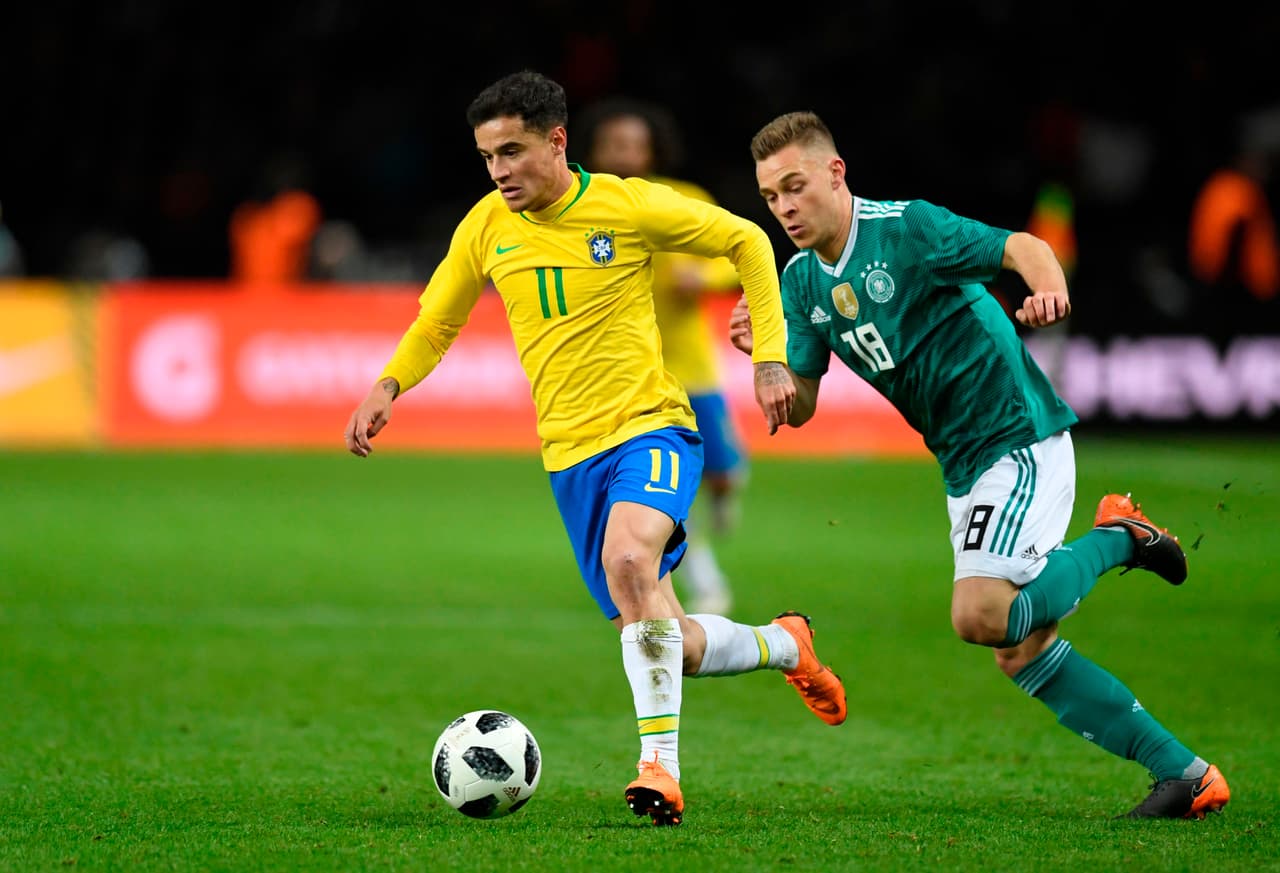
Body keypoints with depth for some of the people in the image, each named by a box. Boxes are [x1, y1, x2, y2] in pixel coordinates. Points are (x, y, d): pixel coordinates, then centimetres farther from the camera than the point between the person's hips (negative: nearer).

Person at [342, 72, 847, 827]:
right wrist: (389, 386, -2)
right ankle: (785, 645, 37)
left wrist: (771, 358, -3)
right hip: (571, 455, 5)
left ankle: (660, 765, -35)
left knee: (627, 557, -36)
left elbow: (747, 242, 3)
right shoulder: (487, 227, 3)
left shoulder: (627, 205, -8)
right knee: (677, 650, 6)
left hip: (650, 426, -5)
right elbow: (437, 323, 16)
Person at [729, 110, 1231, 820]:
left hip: (1019, 436, -8)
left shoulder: (906, 228, -15)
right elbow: (798, 408, 7)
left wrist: (1049, 285, -42)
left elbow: (1022, 247, -20)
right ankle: (1184, 774, 12)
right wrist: (762, 354, -13)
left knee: (981, 614, -25)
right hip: (963, 464, 8)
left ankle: (1115, 537, 0)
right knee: (1017, 651, 5)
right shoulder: (802, 281, 6)